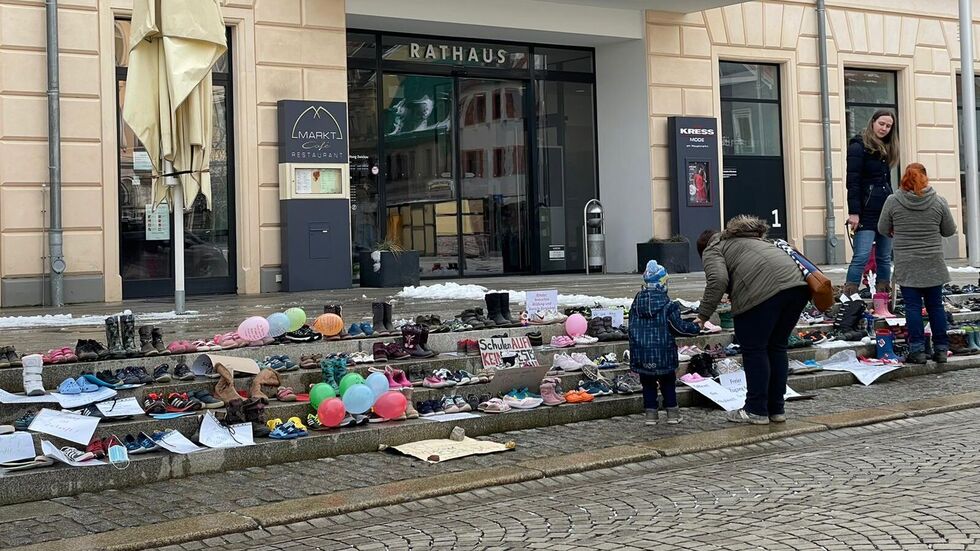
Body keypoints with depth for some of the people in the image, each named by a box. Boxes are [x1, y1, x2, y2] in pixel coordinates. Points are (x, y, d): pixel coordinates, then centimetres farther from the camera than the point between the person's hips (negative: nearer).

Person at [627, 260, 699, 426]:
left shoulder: (637, 302, 3)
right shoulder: (668, 305, -11)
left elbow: (632, 327, 10)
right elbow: (678, 327, -7)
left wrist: (634, 347, 21)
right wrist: (695, 328, 9)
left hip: (641, 354, 3)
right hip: (663, 353, -3)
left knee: (648, 384, 11)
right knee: (667, 383, 11)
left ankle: (651, 413, 11)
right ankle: (672, 412, 15)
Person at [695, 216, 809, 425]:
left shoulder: (712, 250, 14)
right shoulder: (751, 238, 38)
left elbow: (718, 280, -6)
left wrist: (703, 315, -2)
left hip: (763, 290, -8)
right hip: (796, 282, 8)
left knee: (754, 350, 4)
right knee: (777, 347, 16)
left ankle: (756, 410, 10)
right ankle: (776, 409, 22)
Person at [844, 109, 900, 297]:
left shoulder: (886, 149, 19)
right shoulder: (859, 146, -5)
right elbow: (852, 181, -12)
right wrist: (853, 212, -19)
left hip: (885, 210, 8)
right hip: (867, 212, -8)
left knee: (884, 258, 7)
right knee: (862, 256, -15)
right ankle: (848, 297, -16)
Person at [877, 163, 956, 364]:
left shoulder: (892, 202, -6)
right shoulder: (939, 202, -4)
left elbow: (883, 230, 4)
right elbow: (950, 231, 5)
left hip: (906, 265, -1)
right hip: (933, 264, 1)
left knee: (913, 306, 1)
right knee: (935, 305, 9)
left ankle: (917, 351, -1)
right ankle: (941, 349, 12)